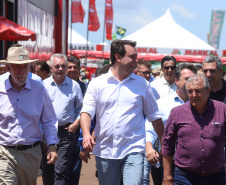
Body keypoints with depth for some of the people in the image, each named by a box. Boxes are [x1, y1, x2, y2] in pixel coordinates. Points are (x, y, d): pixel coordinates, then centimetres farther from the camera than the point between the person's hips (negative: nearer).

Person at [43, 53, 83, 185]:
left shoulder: (74, 85, 7)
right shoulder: (44, 85, 6)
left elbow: (81, 108, 12)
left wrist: (76, 123, -3)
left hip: (66, 132, -2)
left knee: (62, 170, -8)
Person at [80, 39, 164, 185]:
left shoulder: (142, 84, 6)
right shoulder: (97, 84, 5)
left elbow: (154, 117, 11)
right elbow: (87, 112, -1)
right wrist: (86, 134, -19)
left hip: (133, 150, -1)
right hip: (105, 150, 1)